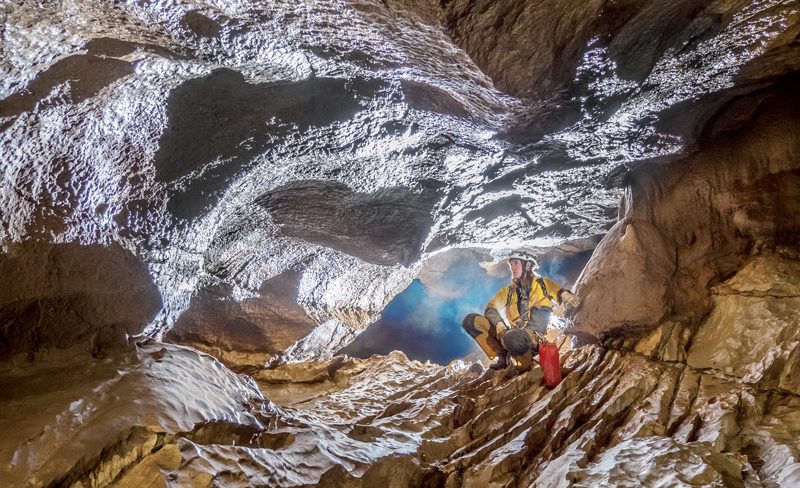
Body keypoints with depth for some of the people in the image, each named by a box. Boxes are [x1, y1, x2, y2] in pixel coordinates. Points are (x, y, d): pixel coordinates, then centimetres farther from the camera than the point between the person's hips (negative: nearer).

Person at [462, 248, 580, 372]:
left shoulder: (544, 285, 10)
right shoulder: (508, 291, 17)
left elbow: (561, 293, -6)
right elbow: (491, 308, 4)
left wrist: (566, 295, -32)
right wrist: (499, 324, -17)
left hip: (533, 336, -4)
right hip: (510, 333, 4)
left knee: (512, 337, -42)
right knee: (471, 321, -15)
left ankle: (525, 364, -9)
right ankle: (501, 357, -10)